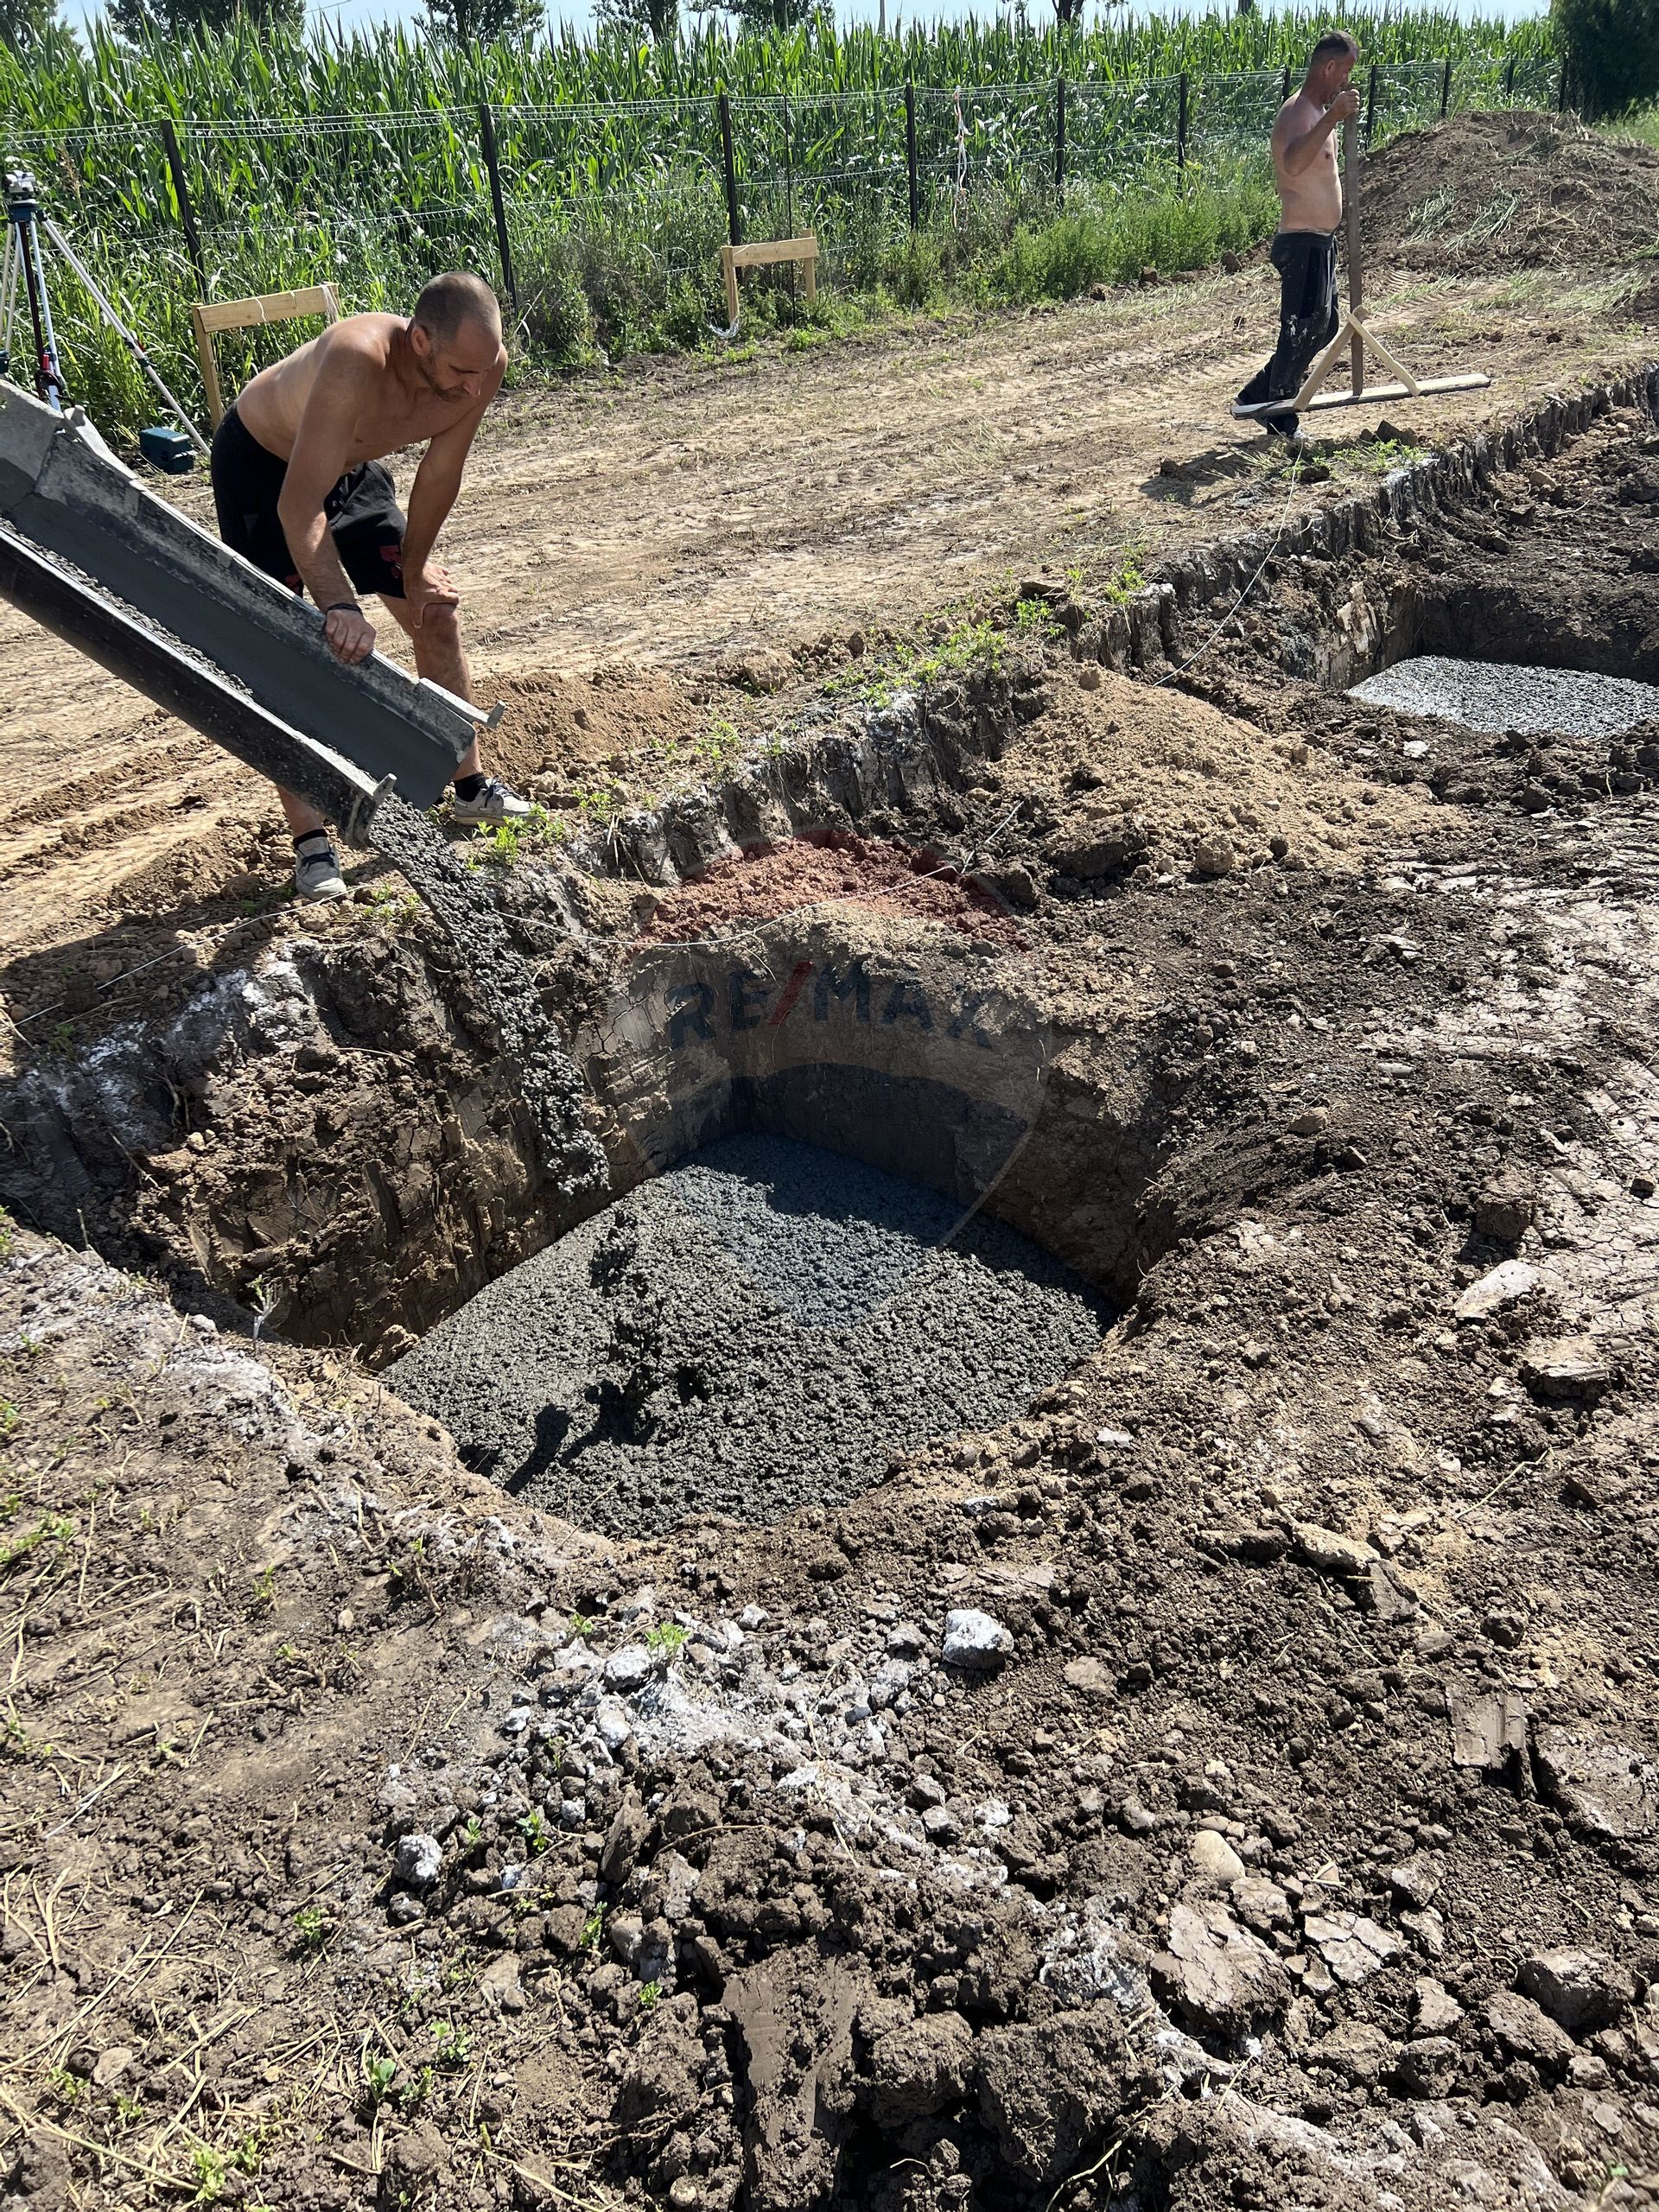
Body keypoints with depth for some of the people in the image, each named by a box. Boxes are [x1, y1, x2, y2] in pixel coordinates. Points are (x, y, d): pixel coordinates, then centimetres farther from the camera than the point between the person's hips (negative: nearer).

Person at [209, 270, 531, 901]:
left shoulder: (481, 364, -24)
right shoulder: (358, 360, -42)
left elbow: (439, 475, -8)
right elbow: (299, 506, -44)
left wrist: (414, 566, 0)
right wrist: (339, 605, -54)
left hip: (354, 468, 6)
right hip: (261, 464, -6)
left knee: (436, 611, 5)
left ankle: (471, 785, 20)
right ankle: (310, 841, -9)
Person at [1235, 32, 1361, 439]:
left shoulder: (1319, 111, 15)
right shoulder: (1299, 113, -17)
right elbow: (1292, 164, -42)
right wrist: (1332, 118, -45)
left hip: (1321, 241, 11)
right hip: (1303, 242, -11)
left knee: (1324, 328, 17)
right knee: (1302, 332, -5)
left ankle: (1259, 396, 24)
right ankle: (1280, 422, 6)